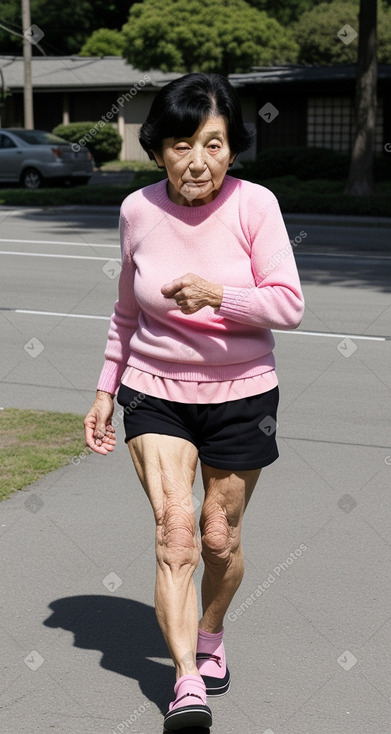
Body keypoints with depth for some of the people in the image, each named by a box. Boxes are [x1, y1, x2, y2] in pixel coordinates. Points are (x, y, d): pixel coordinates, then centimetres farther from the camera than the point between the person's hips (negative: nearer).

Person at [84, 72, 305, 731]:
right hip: (155, 392, 1)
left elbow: (289, 305, -17)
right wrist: (105, 390, 11)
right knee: (174, 529, -14)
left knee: (219, 537, 11)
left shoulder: (254, 205, -13)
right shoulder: (139, 211, -4)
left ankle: (209, 638, 39)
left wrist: (218, 294, -33)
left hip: (241, 393, -1)